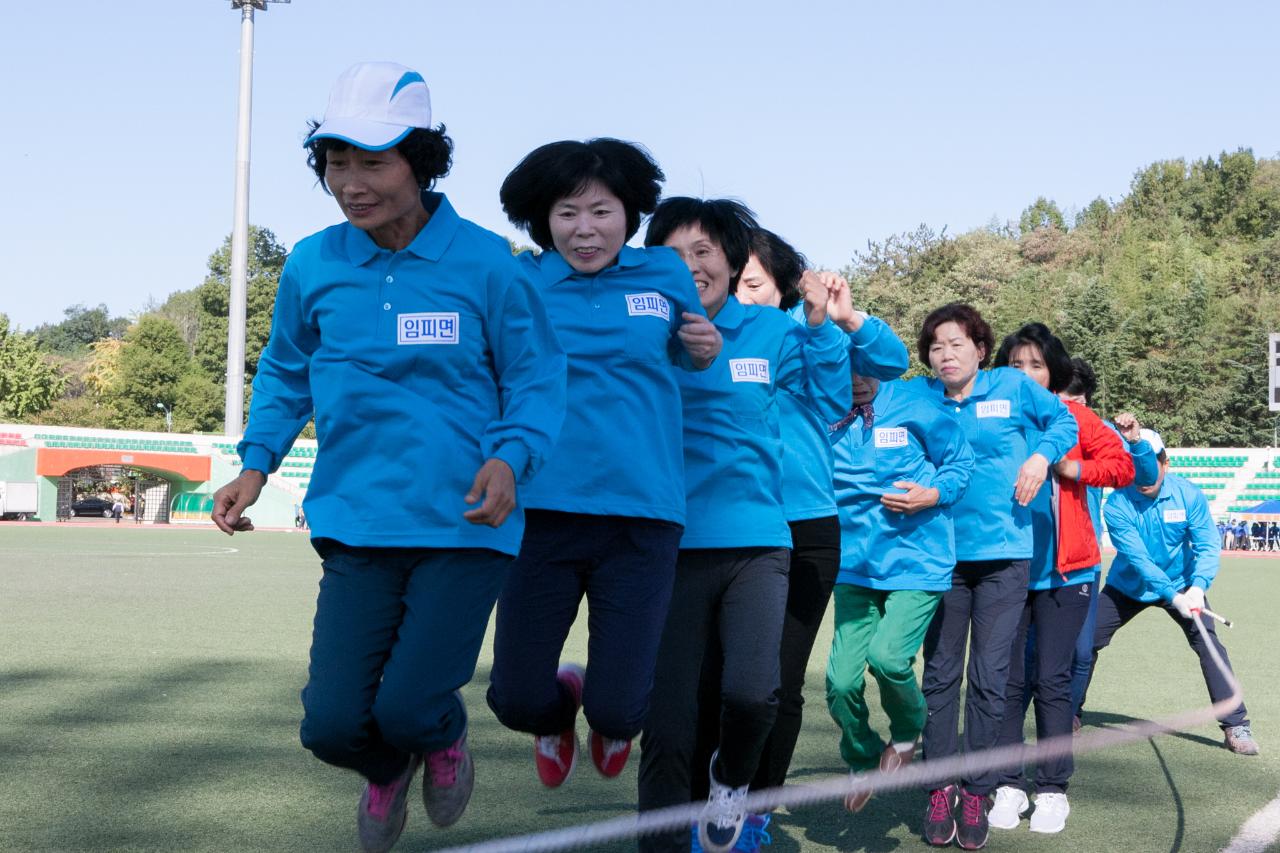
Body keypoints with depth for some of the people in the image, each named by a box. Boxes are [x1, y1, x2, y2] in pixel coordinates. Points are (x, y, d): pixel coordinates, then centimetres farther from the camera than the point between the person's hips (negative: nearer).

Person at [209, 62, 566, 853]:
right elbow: (285, 372, 17)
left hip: (465, 525, -3)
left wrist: (511, 459, -19)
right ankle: (387, 771, 37)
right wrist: (256, 465, 6)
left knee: (408, 708, -12)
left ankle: (444, 737, 28)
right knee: (334, 723, -2)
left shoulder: (486, 263, -7)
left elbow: (537, 378, -1)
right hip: (358, 522, 3)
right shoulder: (314, 266, 2)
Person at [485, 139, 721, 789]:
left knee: (617, 708, -2)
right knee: (516, 700, 0)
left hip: (642, 514, 0)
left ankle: (611, 720, 37)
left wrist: (705, 352, 0)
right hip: (543, 508, 0)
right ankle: (558, 706, 38)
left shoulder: (667, 274, 6)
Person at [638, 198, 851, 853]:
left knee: (751, 693, -20)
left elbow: (831, 405, 13)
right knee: (667, 725, 0)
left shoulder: (768, 331, 6)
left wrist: (819, 323, 1)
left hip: (756, 541, 1)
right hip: (671, 545, 0)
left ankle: (732, 776, 15)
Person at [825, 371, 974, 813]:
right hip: (854, 566, 3)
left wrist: (934, 495, -13)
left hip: (916, 562, -3)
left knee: (887, 655, -23)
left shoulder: (914, 406, -7)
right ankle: (863, 758, 29)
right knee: (841, 682, -3)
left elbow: (960, 461, 5)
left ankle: (907, 732, 12)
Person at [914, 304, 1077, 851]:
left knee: (989, 677, 0)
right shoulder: (922, 399, 4)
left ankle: (977, 792, 9)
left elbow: (1063, 420, 12)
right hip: (943, 554, 2)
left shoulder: (1012, 388, 0)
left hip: (1004, 554, -2)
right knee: (940, 673, 5)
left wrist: (1041, 455, -5)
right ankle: (940, 787, 15)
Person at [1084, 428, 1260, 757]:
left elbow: (1206, 547, -18)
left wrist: (1198, 587, -36)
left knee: (1208, 642, -17)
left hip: (1181, 584, 0)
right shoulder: (1118, 505, -24)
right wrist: (1173, 597, -40)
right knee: (1087, 640, -5)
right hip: (1128, 586, 0)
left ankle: (1235, 726, -11)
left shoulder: (1189, 496, -19)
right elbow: (1138, 559, -29)